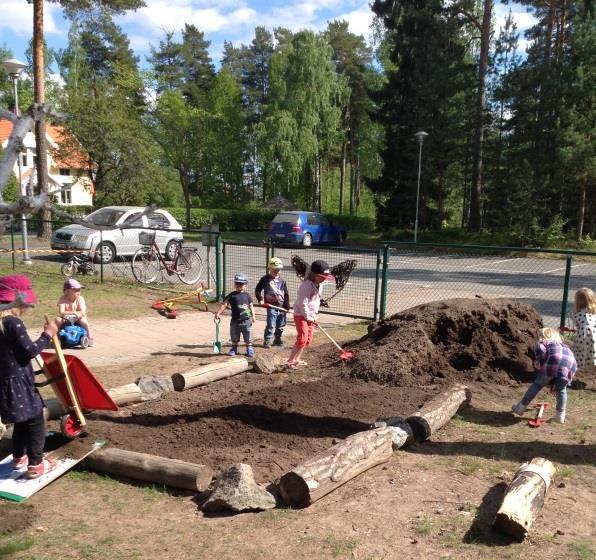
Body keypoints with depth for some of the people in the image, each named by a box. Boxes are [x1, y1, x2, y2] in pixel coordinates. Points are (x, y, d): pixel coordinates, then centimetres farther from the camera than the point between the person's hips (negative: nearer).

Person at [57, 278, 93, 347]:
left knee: (83, 320, -31)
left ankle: (89, 337, -14)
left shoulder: (80, 299, -13)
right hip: (66, 321, 1)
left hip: (77, 320, 0)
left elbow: (83, 313, -25)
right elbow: (61, 313, -29)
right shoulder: (63, 299, -14)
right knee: (58, 320, -27)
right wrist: (73, 312, -43)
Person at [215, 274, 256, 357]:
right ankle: (234, 349, 28)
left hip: (246, 320, 0)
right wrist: (218, 313, -15)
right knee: (234, 338, 12)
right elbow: (224, 305, -7)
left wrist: (253, 316, 4)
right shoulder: (232, 295, -2)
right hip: (235, 321, 0)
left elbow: (251, 306, 9)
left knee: (248, 338, 8)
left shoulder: (247, 295, 3)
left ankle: (249, 349, 22)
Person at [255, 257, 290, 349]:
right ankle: (267, 341, 0)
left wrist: (287, 306, 2)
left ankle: (277, 339, 28)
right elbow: (257, 290, 5)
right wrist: (260, 299, -7)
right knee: (270, 325, -9)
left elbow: (286, 294, 8)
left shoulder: (282, 281, 6)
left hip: (281, 307, 4)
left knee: (280, 326, 13)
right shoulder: (265, 279, -1)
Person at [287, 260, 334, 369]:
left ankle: (296, 359, 24)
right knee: (302, 338, -15)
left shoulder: (319, 285, 7)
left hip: (310, 316, 9)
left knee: (308, 339, 12)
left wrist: (314, 315, 10)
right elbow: (303, 303, -24)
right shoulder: (306, 285, -23)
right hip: (301, 315, -9)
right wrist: (308, 317, -17)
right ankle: (290, 361, -6)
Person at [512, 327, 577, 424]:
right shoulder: (564, 345, 42)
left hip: (555, 360, -4)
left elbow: (540, 350, 1)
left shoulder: (544, 343, 26)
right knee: (561, 390, 28)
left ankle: (521, 407, 19)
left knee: (537, 384, 13)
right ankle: (560, 416, 25)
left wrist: (543, 365, 12)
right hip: (571, 365, 4)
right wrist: (554, 382, 44)